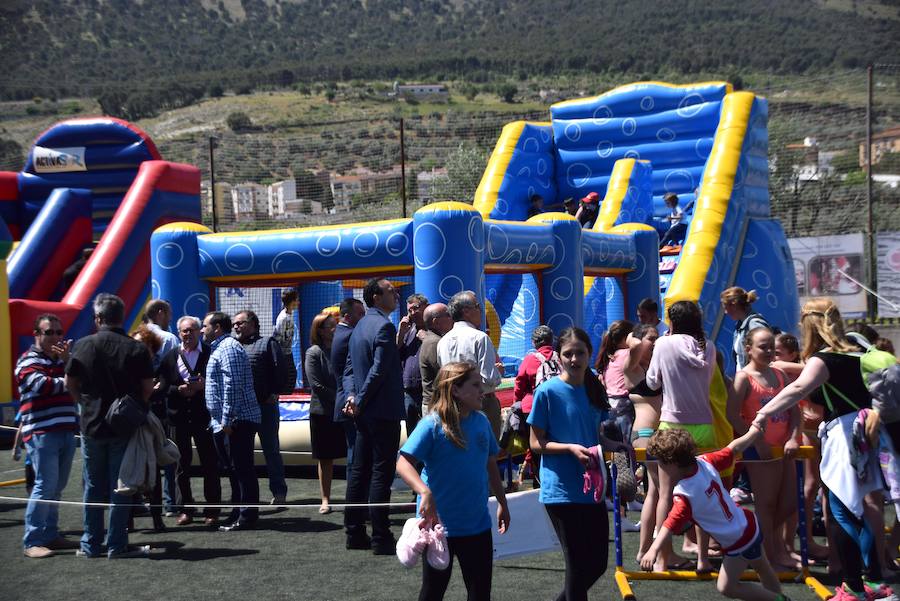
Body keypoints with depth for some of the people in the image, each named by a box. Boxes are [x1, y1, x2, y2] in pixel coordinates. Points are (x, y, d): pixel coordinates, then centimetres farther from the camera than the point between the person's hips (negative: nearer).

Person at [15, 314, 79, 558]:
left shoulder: (61, 359, 19)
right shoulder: (28, 361, -2)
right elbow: (42, 385, -18)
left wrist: (68, 361, -9)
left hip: (66, 432, 7)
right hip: (41, 433, -7)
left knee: (57, 487, 10)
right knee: (45, 486, -10)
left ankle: (50, 535, 17)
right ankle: (32, 542, -6)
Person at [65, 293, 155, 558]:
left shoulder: (82, 346, -5)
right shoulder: (137, 349, -8)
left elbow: (70, 384, 3)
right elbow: (147, 389, -4)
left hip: (91, 425, 2)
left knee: (93, 487, 13)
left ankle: (90, 544, 19)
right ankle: (117, 545, 8)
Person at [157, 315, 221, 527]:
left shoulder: (210, 354, 1)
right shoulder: (170, 357, 9)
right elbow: (163, 386, 4)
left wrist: (202, 386, -17)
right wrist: (179, 390, -13)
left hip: (203, 416, -2)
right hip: (179, 416, 2)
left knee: (209, 463, 1)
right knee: (182, 464, 8)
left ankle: (212, 510, 8)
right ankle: (186, 509, 17)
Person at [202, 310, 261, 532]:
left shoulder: (228, 347, -12)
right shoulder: (221, 347, 22)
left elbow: (232, 386, -20)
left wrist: (227, 420, -22)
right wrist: (203, 384, 17)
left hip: (236, 421, -11)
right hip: (227, 422, 11)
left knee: (241, 469, -6)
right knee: (235, 469, 14)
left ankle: (246, 516, -3)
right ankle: (239, 512, 21)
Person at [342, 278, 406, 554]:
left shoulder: (360, 326, 15)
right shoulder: (384, 326, -15)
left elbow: (349, 368, 15)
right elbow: (379, 370, -21)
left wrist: (352, 395, 1)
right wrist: (360, 400, -13)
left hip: (363, 413, 9)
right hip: (383, 411, -9)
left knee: (359, 471, 12)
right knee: (381, 473, -5)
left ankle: (355, 533, 18)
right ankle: (381, 538, -2)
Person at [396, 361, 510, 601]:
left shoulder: (481, 422, 2)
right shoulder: (432, 424, -16)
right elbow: (403, 463, -22)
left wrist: (502, 502, 18)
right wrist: (425, 492, -37)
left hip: (478, 524, 5)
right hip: (440, 525, -5)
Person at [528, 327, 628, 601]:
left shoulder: (594, 390, 7)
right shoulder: (548, 391, -10)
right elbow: (536, 443, -8)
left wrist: (613, 445, -2)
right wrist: (571, 448, -21)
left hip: (591, 488, 6)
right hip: (561, 490, -6)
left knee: (597, 563, 11)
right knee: (578, 564, 1)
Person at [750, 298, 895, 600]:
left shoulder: (822, 360, -11)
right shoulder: (853, 354, 13)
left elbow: (799, 388, -31)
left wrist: (765, 413, -39)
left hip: (844, 436, -8)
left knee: (841, 513, -3)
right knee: (853, 511, 17)